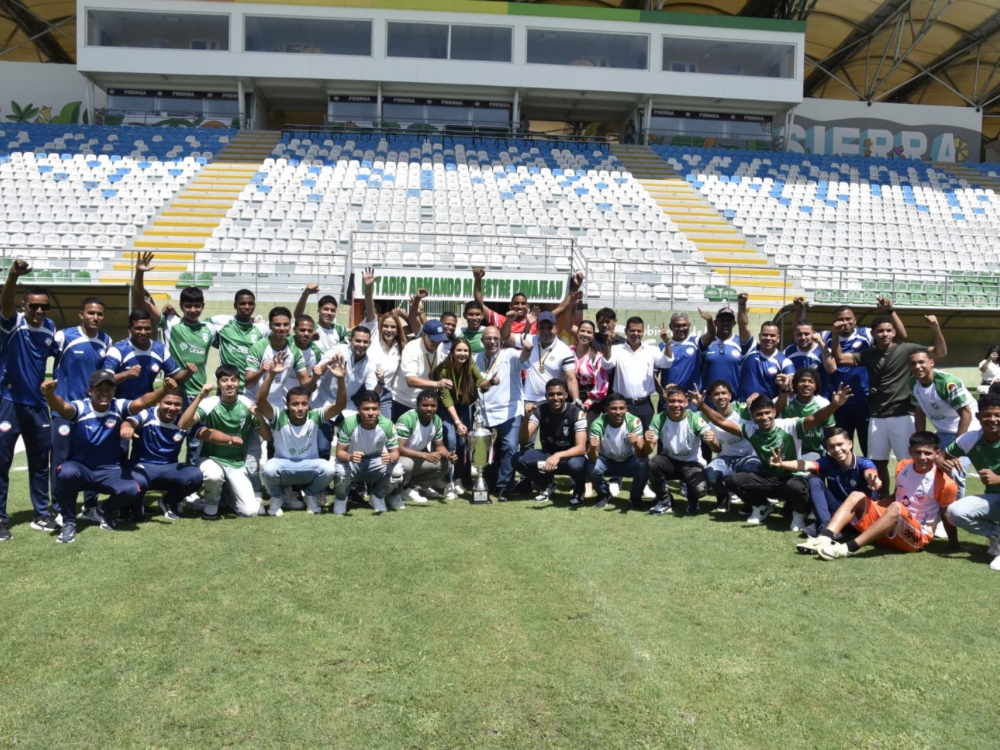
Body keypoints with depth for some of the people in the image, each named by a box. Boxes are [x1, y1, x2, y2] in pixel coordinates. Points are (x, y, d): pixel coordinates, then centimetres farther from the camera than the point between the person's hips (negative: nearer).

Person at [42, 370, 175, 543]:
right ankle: (69, 522, -10)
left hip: (109, 470, 1)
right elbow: (62, 406, -36)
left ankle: (107, 510, 13)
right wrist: (49, 394, -60)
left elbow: (142, 402, -26)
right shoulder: (80, 407, -14)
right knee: (66, 472, -37)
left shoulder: (119, 407, -9)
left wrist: (164, 391, -46)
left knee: (132, 490, -26)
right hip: (79, 468, -1)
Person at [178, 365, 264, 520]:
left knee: (250, 511, -11)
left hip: (237, 464, 2)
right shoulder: (209, 404, -14)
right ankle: (211, 505, -5)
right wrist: (200, 396, -33)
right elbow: (182, 424, -29)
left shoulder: (247, 404, -6)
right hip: (211, 459, -2)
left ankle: (228, 491, 22)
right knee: (213, 475, -40)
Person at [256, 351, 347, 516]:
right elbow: (260, 401, -34)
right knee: (268, 469, -35)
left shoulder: (314, 416, -12)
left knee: (328, 469, -32)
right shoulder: (279, 417, -16)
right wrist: (271, 374, -48)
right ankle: (278, 497, 1)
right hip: (283, 466, -1)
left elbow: (340, 405, -25)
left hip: (309, 466, 1)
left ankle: (312, 496, 3)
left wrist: (340, 379, -43)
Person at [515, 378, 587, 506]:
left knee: (575, 464, -39)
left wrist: (558, 456, -44)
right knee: (519, 459, -23)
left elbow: (581, 448, -27)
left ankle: (579, 489, -2)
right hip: (547, 455, 3)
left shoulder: (576, 413, -19)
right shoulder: (539, 411, -11)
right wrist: (526, 417, -35)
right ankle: (547, 484, 6)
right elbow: (524, 441, -18)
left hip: (570, 455, -3)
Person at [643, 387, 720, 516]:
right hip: (669, 462, 2)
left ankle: (693, 500, 10)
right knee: (653, 463, -31)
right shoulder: (659, 419, -14)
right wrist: (648, 442, -42)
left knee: (700, 489, -30)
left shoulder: (695, 419, -18)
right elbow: (648, 451, -18)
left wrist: (712, 441, -46)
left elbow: (718, 449, -22)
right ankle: (664, 501, -5)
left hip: (692, 463, -2)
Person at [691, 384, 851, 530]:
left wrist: (834, 405, -48)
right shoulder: (750, 429, -4)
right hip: (767, 478, 4)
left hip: (792, 477, -4)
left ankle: (799, 513, -2)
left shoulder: (789, 426, -16)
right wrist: (702, 405, -15)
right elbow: (722, 422, -4)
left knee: (796, 487, -41)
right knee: (732, 481, -14)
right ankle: (762, 507, 13)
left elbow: (816, 419, -30)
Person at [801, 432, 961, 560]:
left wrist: (955, 546, -4)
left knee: (896, 508, -35)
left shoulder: (944, 483, -12)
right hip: (892, 530, 7)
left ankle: (849, 548, -47)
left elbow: (948, 517, -5)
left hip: (917, 536, -6)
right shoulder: (902, 466, 4)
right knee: (857, 496, -6)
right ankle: (825, 538, -30)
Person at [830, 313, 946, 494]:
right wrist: (836, 335, -7)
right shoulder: (868, 355, 10)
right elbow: (839, 358, 7)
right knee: (878, 462, 11)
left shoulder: (907, 350, -1)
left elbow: (940, 352, -6)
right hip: (877, 417, 4)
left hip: (902, 416, -4)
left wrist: (936, 329, -22)